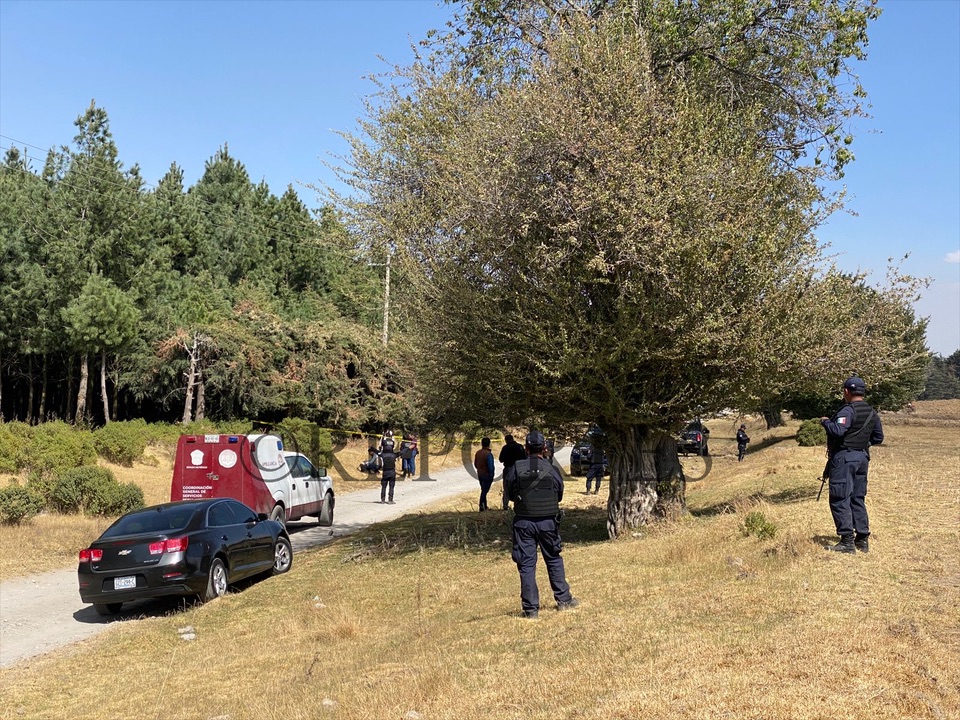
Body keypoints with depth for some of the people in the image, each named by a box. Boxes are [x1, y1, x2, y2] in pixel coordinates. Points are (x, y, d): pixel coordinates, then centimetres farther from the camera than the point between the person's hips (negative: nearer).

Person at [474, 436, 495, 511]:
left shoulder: (478, 453, 1)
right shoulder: (488, 454, -21)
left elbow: (475, 464, 10)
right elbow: (491, 466, -21)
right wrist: (491, 475, -8)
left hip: (480, 475, 7)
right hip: (487, 475, -7)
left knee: (483, 490, 17)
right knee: (484, 491, 1)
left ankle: (485, 506, 24)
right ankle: (481, 507, 3)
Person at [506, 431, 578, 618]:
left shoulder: (517, 468, -8)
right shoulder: (551, 469, -7)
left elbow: (510, 493, 3)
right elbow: (559, 495, 5)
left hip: (523, 522, 0)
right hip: (548, 521, 1)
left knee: (526, 564, 5)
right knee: (554, 560, 17)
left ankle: (530, 608, 5)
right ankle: (563, 599, 24)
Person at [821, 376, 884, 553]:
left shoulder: (848, 411, -15)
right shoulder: (872, 413, 11)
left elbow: (837, 431, -28)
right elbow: (878, 437, 16)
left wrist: (826, 421, -11)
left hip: (844, 457, -8)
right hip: (863, 457, 8)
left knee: (840, 499, -4)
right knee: (858, 499, 15)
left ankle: (847, 541, -8)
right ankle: (863, 540, 16)